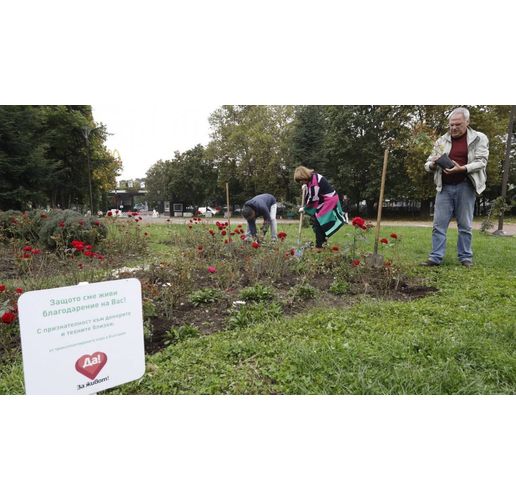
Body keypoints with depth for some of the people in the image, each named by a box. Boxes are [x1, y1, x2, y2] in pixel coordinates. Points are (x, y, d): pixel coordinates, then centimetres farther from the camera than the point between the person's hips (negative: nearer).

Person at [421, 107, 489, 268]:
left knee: (465, 225, 3)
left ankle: (465, 257, 14)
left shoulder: (479, 138, 5)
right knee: (439, 224, -1)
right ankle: (435, 257, 2)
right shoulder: (441, 140, 12)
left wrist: (462, 168, -21)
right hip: (444, 187, 2)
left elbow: (481, 162, -5)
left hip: (465, 187, -2)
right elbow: (427, 164, 12)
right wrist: (433, 165, -11)